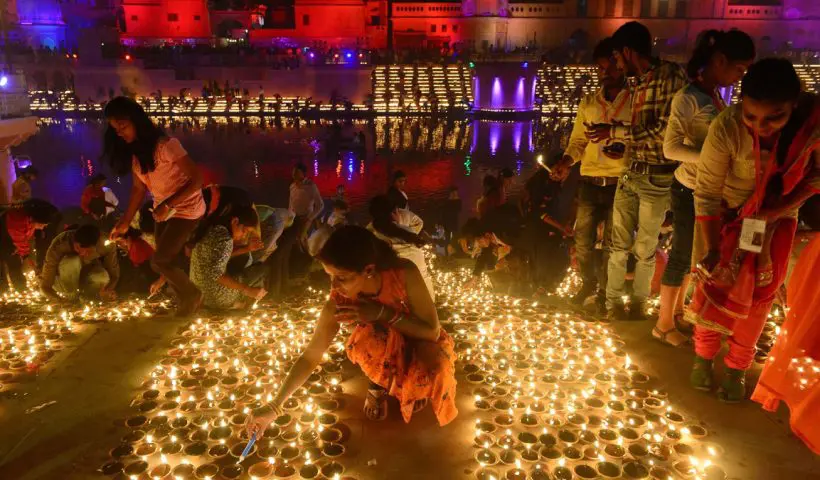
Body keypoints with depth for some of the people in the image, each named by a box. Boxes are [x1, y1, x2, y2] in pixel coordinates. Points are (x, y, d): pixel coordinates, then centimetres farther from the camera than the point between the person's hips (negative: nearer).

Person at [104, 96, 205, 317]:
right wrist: (124, 222, 1)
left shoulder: (166, 145, -23)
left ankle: (192, 294, 12)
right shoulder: (133, 152, 1)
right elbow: (138, 188, 5)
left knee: (159, 261, -10)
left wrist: (168, 205, -27)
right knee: (166, 261, 11)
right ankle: (186, 301, 30)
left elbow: (197, 179, -23)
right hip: (164, 211, 8)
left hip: (186, 209, -8)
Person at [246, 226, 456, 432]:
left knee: (435, 365, -35)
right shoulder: (338, 303, -27)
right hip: (383, 348, 1)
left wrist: (382, 313, -37)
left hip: (419, 340, -1)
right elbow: (310, 356, -17)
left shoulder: (405, 273, -33)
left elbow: (432, 331, -27)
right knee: (369, 336, -35)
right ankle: (378, 385, -1)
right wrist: (274, 407, -18)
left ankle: (413, 385, 3)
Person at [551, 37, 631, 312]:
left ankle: (604, 293, 20)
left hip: (620, 183, -3)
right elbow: (578, 141, 12)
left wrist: (627, 152, -18)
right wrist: (565, 162, -7)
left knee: (611, 243, 5)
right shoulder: (587, 103, 11)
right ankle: (588, 283, 32)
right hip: (590, 182, 3)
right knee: (583, 240, 8)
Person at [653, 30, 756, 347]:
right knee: (682, 254, 3)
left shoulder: (715, 97, 7)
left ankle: (678, 311, 36)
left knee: (694, 252, 18)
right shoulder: (688, 99, -18)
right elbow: (671, 148, -23)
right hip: (691, 190, -8)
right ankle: (664, 324, 19)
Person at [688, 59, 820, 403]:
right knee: (716, 283, 2)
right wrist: (712, 249, -31)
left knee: (761, 292, 6)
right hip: (729, 212, -2)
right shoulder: (726, 128, -33)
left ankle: (737, 367, 23)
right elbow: (707, 194, -27)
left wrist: (785, 205, -21)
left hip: (778, 215, 2)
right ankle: (704, 355, 24)